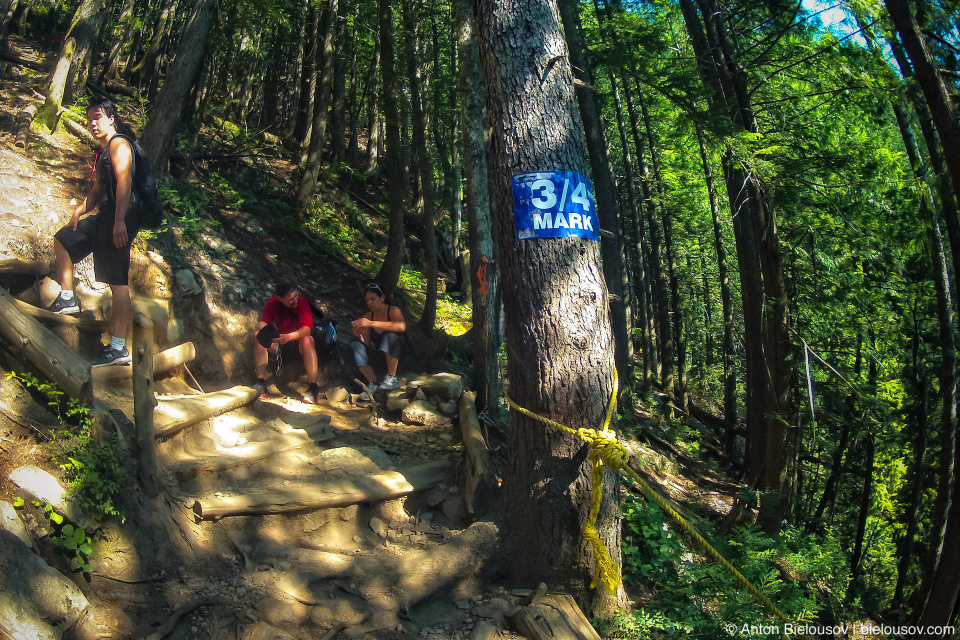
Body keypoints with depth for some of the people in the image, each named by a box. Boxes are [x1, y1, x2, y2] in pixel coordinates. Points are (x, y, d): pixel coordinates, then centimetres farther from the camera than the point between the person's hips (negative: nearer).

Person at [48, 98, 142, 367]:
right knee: (62, 239, 25)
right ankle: (67, 298, 25)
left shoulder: (118, 144, -6)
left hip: (120, 217, -10)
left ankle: (118, 348, -15)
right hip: (104, 218, 11)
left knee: (118, 282, -13)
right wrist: (80, 210, 8)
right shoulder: (102, 151, 25)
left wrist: (120, 221, -29)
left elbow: (124, 181, -20)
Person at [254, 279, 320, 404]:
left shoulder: (301, 301, -18)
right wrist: (259, 332, -40)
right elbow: (262, 324, -14)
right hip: (280, 344, 4)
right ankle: (261, 385, -27)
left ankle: (313, 388, -43)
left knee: (307, 340, -36)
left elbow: (307, 328, -28)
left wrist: (289, 337, -46)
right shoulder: (272, 304, -7)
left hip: (298, 341, -4)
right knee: (259, 340, -20)